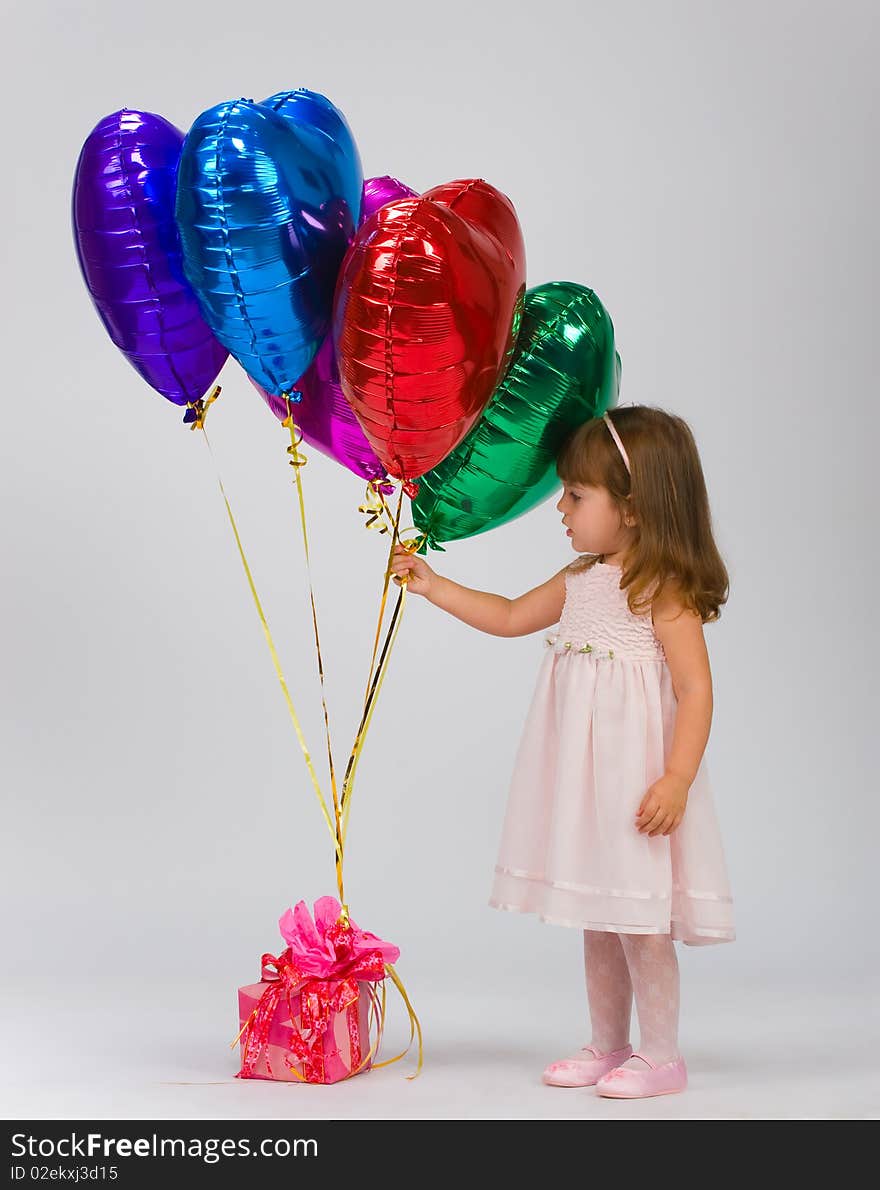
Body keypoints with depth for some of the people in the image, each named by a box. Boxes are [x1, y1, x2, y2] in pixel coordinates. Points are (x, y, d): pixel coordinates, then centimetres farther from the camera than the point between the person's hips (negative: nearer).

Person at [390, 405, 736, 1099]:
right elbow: (510, 617, 23)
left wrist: (677, 780, -24)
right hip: (583, 779, 8)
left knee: (640, 919, -2)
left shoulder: (662, 589, -13)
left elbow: (696, 688, -17)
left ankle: (661, 1056, 11)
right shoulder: (580, 580, 11)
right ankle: (607, 1047, 26)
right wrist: (431, 585, 18)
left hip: (637, 779, -8)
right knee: (599, 918, 15)